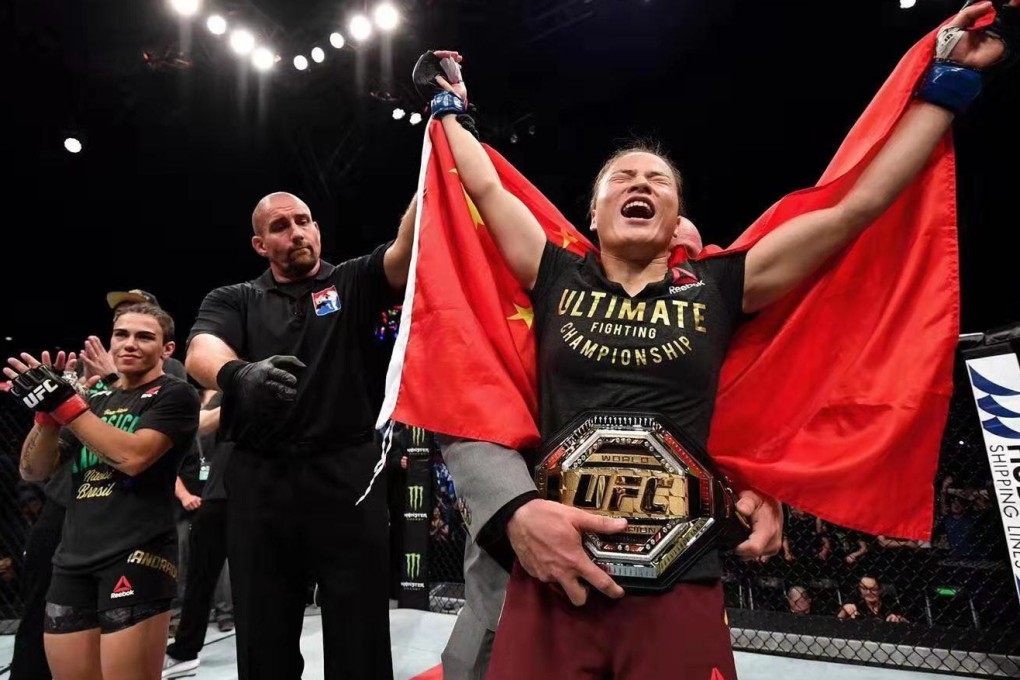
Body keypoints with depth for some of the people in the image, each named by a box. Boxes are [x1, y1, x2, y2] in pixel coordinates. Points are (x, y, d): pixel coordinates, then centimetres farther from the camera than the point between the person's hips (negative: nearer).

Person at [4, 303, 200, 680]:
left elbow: (133, 456, -16)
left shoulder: (175, 395, 0)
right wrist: (48, 409, -3)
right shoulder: (95, 401, 19)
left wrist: (65, 403, -14)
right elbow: (32, 472, 13)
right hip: (72, 560, 7)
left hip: (137, 555, -6)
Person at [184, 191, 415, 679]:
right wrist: (240, 373, -32)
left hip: (348, 476, -1)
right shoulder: (233, 300, 12)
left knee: (360, 638, 5)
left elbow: (406, 250, -9)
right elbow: (201, 354, -9)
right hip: (260, 483, 2)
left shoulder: (353, 282, 10)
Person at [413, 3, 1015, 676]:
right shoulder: (558, 280, 6)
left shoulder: (716, 289, 5)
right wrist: (451, 109, 24)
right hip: (553, 574, 0)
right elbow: (486, 189, 12)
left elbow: (861, 203, 7)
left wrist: (951, 76, 13)